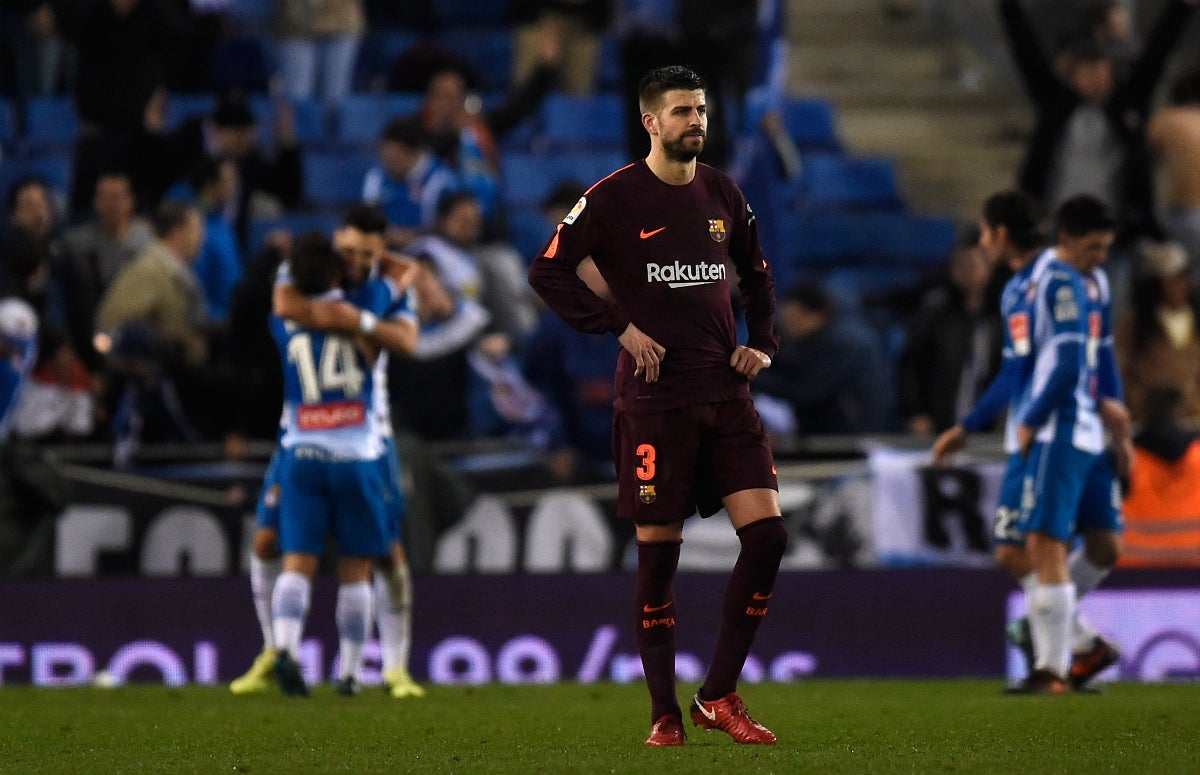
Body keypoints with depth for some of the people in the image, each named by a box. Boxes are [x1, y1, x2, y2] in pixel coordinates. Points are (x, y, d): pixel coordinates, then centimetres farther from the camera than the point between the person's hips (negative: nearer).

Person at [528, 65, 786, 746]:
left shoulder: (723, 194, 11)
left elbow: (757, 276, 26)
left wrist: (763, 344, 11)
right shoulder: (614, 198, -5)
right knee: (658, 554, -2)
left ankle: (719, 697, 4)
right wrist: (621, 327, -11)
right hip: (654, 400, -4)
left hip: (726, 393, 5)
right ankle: (665, 713, 9)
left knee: (767, 535, -7)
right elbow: (548, 273, -6)